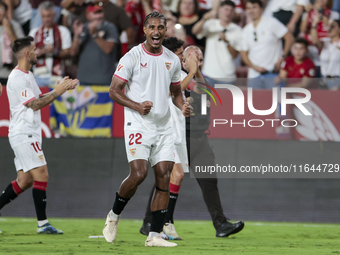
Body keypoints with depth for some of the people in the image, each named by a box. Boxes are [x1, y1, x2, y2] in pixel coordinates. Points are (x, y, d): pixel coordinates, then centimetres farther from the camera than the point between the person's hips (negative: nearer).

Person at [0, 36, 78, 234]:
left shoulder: (28, 75, 18)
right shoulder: (18, 78, -15)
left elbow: (40, 99, 22)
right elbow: (34, 105, -19)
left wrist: (61, 88, 12)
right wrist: (57, 91, -16)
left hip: (29, 134, 10)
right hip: (23, 134, -10)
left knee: (25, 181, 9)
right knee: (41, 175, -13)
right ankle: (43, 223, -12)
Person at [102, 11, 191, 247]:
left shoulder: (172, 60, 10)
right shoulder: (132, 57, -6)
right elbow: (114, 90, -6)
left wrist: (183, 106, 0)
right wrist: (137, 106, -21)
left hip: (164, 126, 5)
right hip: (138, 125, -5)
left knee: (164, 179, -3)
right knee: (139, 173, -18)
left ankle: (154, 235, 2)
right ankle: (113, 216, 8)